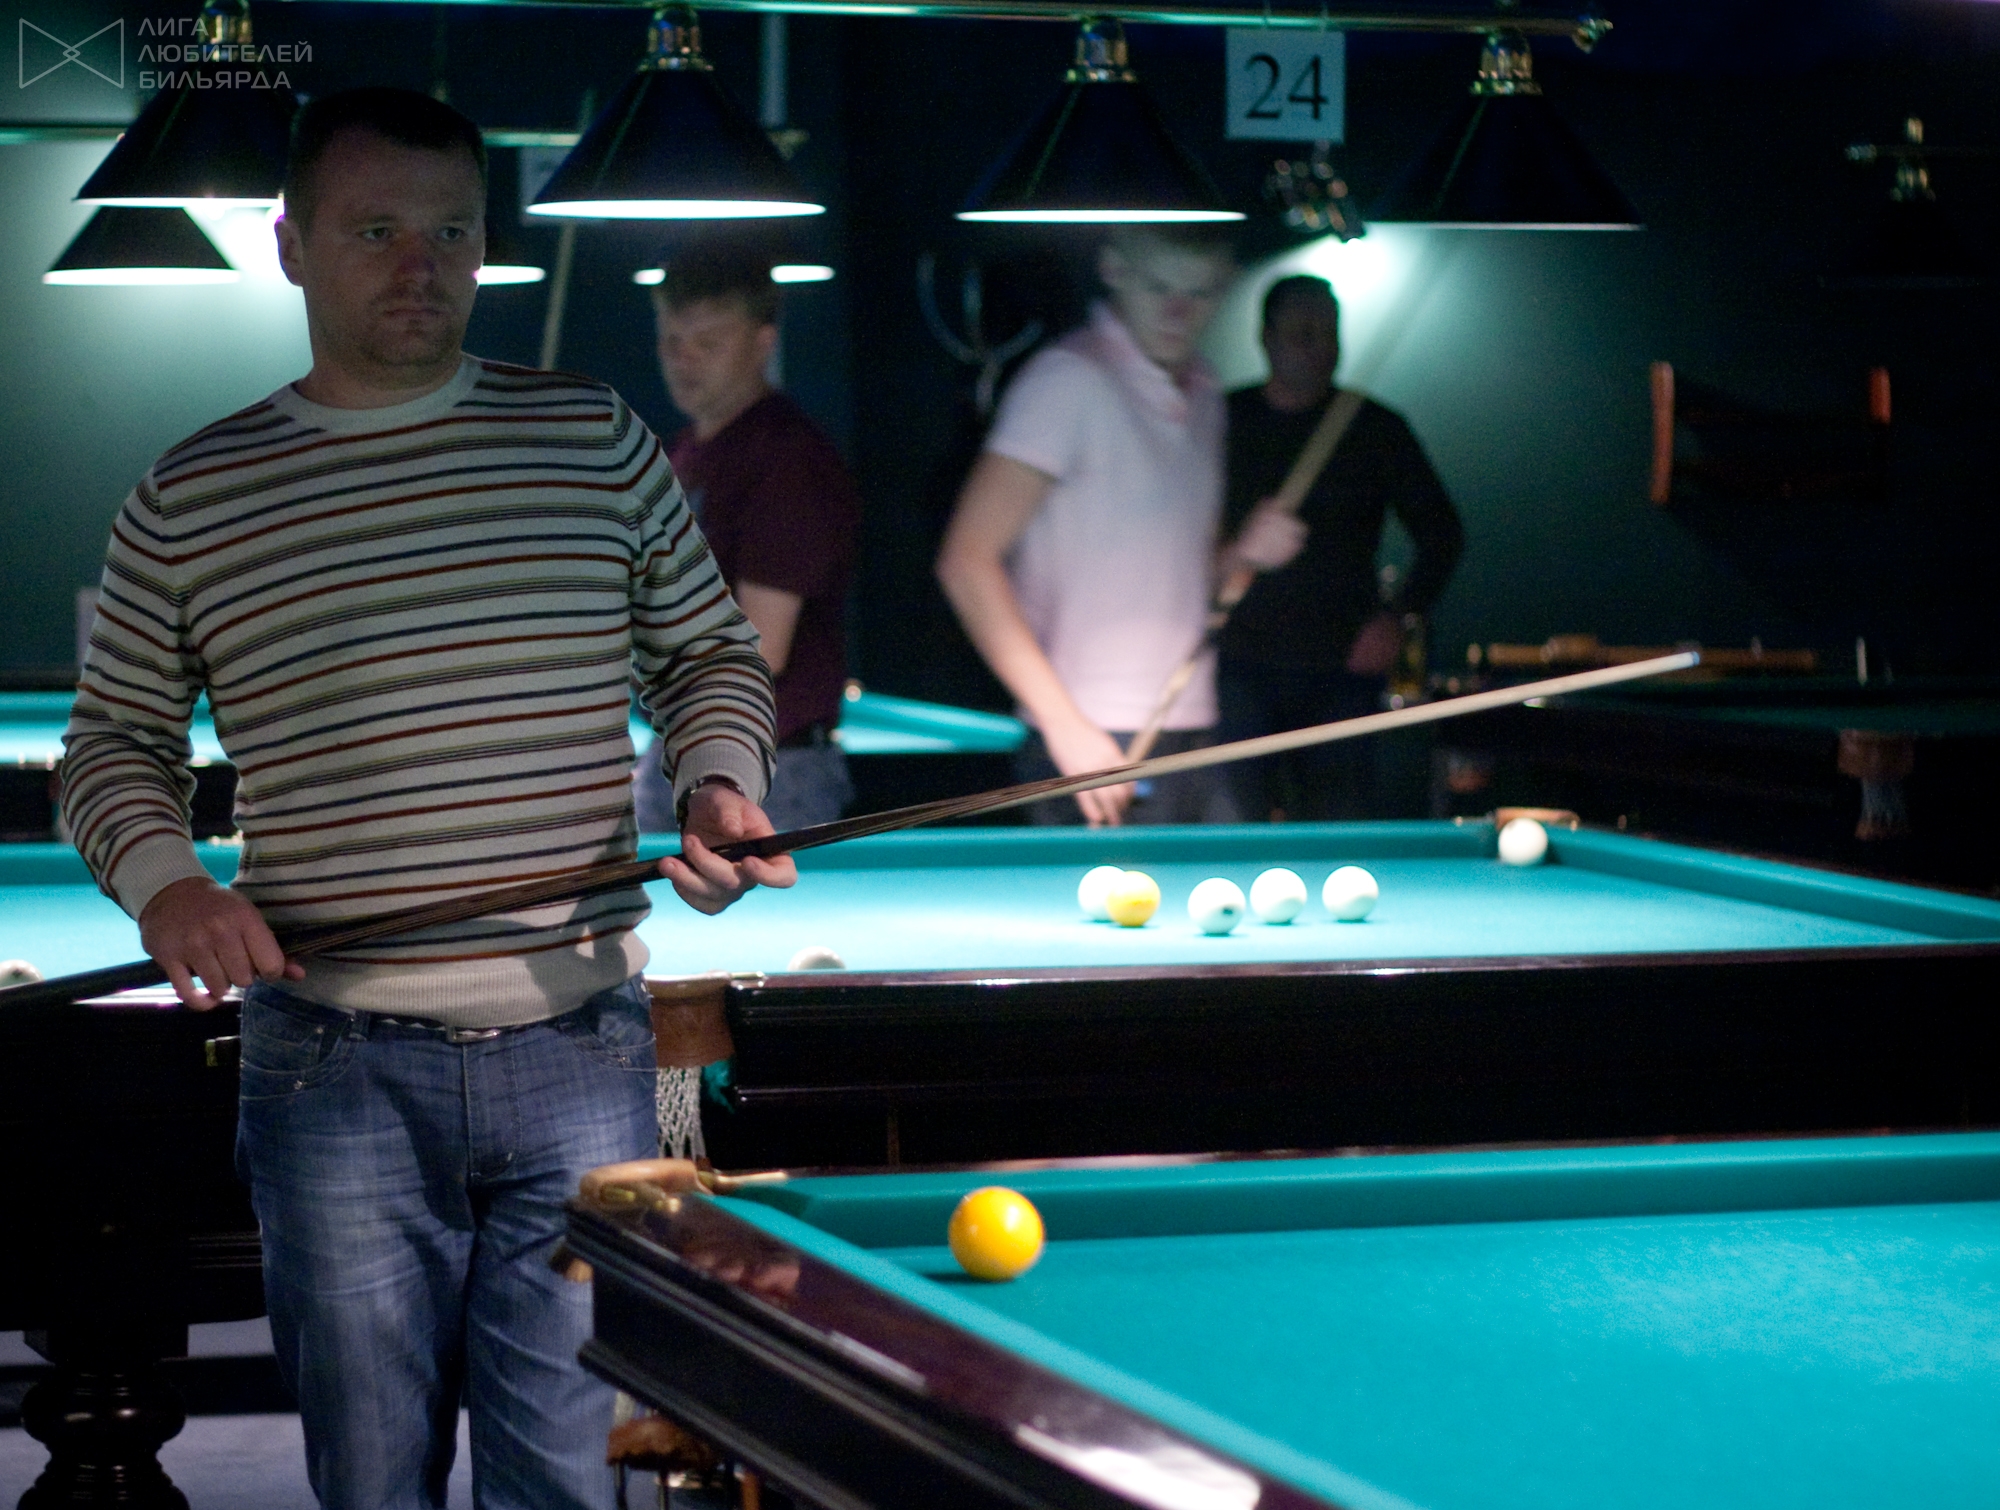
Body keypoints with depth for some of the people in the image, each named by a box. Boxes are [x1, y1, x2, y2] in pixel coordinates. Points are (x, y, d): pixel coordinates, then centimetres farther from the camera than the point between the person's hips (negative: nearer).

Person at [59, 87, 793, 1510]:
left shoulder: (597, 440, 7)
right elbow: (118, 738, 12)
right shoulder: (192, 499, 4)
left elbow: (712, 653, 17)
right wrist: (161, 879, -7)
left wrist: (722, 786, -4)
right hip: (339, 1071, -1)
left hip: (581, 1056, 1)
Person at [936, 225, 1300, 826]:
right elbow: (965, 560, -17)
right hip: (1099, 749, -8)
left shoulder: (1203, 394, 16)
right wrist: (1065, 724, -22)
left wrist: (1245, 553, 2)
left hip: (1195, 743, 8)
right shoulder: (1070, 379, -10)